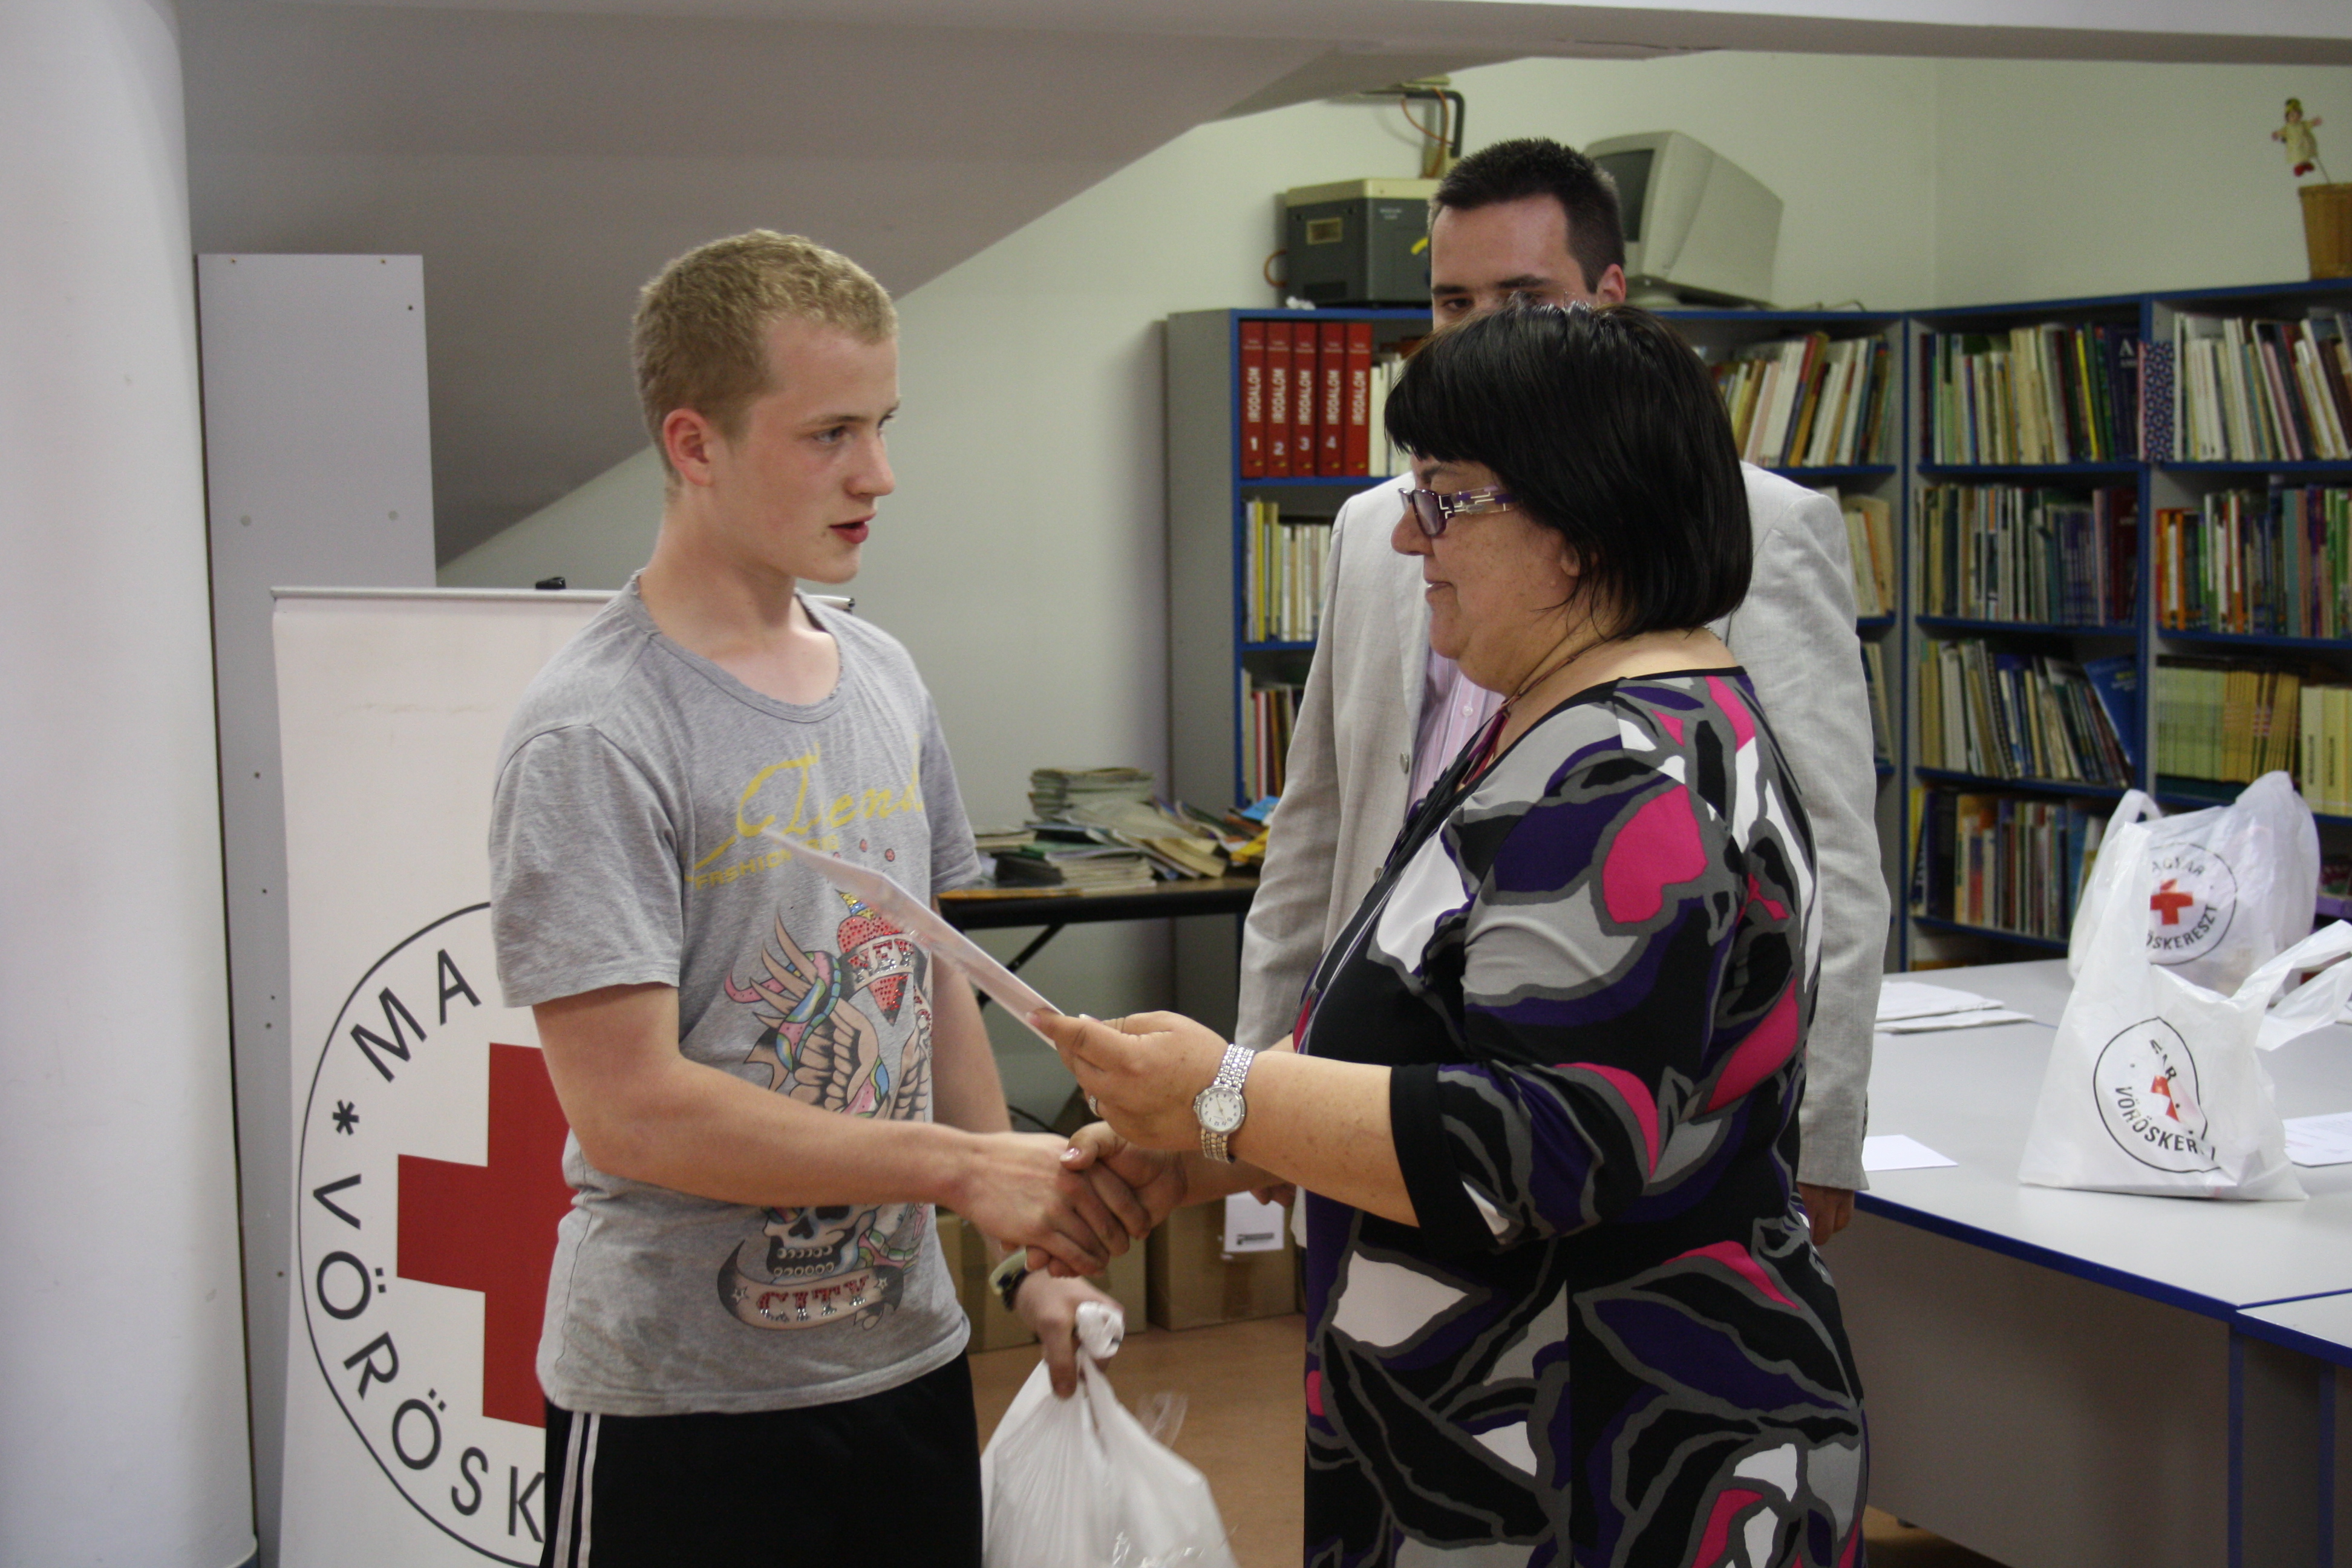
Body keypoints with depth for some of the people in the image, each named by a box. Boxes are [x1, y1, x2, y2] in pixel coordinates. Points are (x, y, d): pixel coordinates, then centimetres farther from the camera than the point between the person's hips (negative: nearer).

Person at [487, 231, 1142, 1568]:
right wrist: (969, 1168, -20)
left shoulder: (885, 681, 7)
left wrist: (1037, 1247, 12)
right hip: (685, 1396, -6)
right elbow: (629, 1108, -22)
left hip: (907, 1352, 7)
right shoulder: (595, 738, -16)